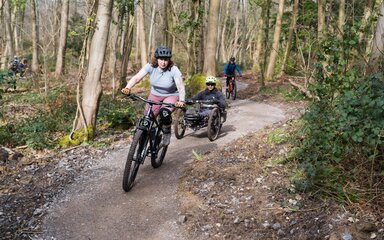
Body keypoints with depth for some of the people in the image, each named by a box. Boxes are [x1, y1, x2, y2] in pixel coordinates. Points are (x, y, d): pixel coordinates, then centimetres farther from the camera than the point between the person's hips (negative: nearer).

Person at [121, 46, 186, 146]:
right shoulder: (151, 67, -17)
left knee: (165, 113, -33)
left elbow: (180, 86, -33)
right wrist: (127, 88, -44)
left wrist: (181, 101, -50)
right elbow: (136, 78, -26)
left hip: (171, 96, -3)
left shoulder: (174, 70, -24)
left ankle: (167, 133, -2)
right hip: (155, 95, 3)